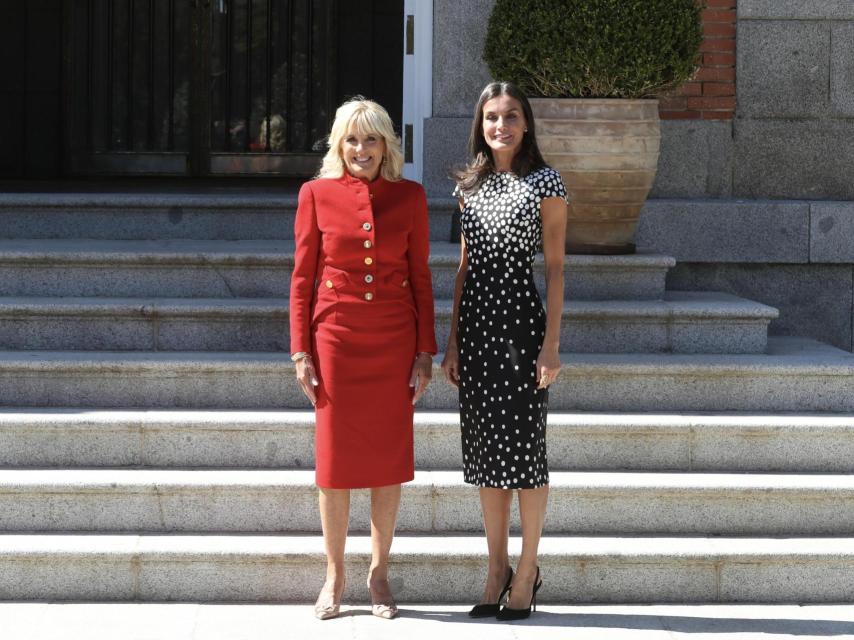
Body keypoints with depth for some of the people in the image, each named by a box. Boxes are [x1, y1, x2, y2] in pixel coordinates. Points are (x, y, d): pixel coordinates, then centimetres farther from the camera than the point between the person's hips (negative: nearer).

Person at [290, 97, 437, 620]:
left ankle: (380, 573, 16)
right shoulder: (317, 194, 0)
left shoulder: (410, 197, 3)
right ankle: (335, 576, 15)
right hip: (336, 337, -1)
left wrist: (425, 351, 0)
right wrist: (301, 351, -3)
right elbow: (303, 278, 2)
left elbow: (421, 277, 5)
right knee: (336, 458, 3)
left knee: (389, 458, 5)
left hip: (394, 341, 1)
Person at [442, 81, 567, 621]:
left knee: (524, 447, -1)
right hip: (476, 323, 5)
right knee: (486, 450, 8)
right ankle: (497, 570, 17)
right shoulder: (471, 185, 12)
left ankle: (527, 572, 9)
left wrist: (551, 344, -11)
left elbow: (555, 267, -5)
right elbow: (465, 266, 14)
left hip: (521, 319, -5)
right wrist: (453, 342, 9)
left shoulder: (545, 183, -3)